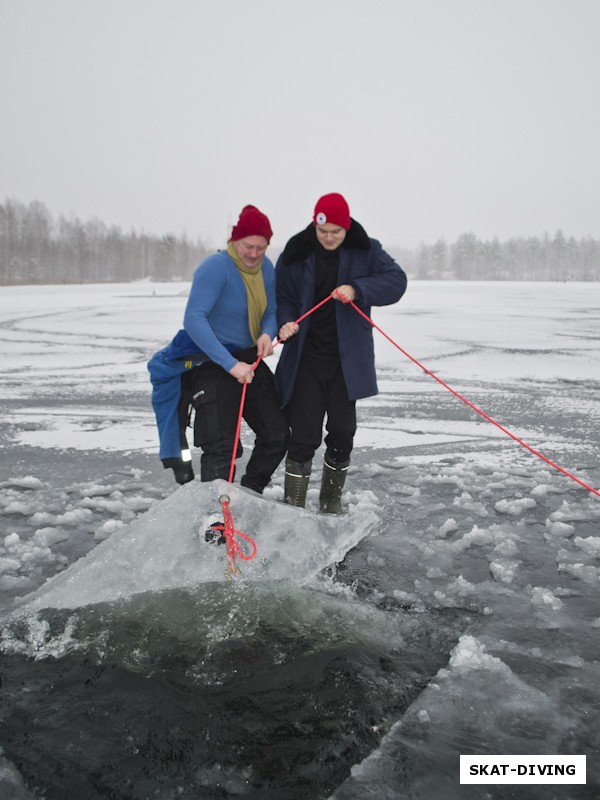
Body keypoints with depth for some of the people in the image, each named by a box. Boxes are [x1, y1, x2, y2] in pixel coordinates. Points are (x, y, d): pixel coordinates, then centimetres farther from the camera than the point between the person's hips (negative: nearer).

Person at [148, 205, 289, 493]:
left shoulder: (266, 268, 2)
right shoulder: (216, 267, -21)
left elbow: (271, 312, 10)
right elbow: (194, 319, -29)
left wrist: (267, 334, -15)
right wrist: (230, 364, -35)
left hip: (249, 360, 8)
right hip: (211, 363, -7)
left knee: (277, 435, 8)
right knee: (221, 447, -13)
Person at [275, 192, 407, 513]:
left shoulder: (365, 251, 0)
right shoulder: (296, 253, -1)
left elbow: (396, 280, -6)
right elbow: (281, 295, 4)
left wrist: (357, 289, -21)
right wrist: (285, 322, -16)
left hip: (347, 359, 2)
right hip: (306, 358, -1)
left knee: (342, 434, 10)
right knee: (304, 435, -4)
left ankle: (331, 504, 29)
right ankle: (292, 507, 8)